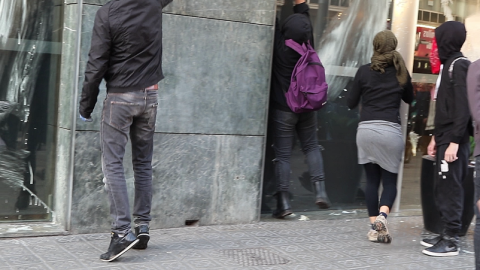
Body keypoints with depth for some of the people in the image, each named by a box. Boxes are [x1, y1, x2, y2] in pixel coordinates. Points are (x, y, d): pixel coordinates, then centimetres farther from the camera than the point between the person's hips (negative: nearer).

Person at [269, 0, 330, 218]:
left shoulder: (279, 45, -15)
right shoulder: (307, 49, -6)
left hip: (282, 109, -3)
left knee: (282, 155, 0)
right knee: (311, 147, 17)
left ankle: (283, 202, -2)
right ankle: (320, 190, 5)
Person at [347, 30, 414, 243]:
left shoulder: (364, 71, 1)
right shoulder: (401, 72, 4)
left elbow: (351, 102, 6)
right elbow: (409, 98, 21)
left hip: (366, 130, 1)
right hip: (390, 130, -1)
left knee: (372, 180, 9)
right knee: (390, 180, 6)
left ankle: (374, 226, 7)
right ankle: (382, 214, -19)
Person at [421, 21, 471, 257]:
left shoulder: (459, 66, -12)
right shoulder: (449, 65, 16)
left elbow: (463, 108, -19)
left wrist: (454, 142, -22)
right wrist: (436, 137, 21)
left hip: (453, 141, -9)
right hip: (445, 139, 9)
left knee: (450, 190, -5)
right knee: (443, 190, 12)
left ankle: (451, 241, 1)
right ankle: (446, 234, 20)